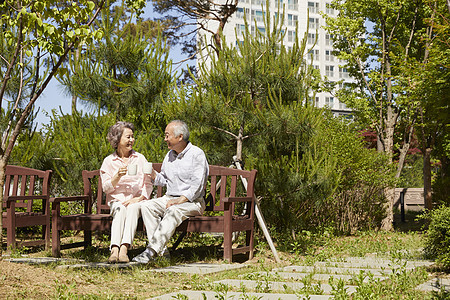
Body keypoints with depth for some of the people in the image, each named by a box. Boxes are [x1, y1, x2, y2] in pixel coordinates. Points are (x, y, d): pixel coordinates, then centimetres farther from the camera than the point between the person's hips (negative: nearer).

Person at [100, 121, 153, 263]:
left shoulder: (140, 158, 14)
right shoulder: (109, 161, 11)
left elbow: (148, 184, 10)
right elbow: (106, 188, 5)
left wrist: (139, 198, -9)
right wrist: (118, 176, -12)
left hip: (137, 200, 0)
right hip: (117, 200, 0)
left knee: (132, 208, -35)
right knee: (120, 210, -35)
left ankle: (124, 249, -51)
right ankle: (114, 250, -52)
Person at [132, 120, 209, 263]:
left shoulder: (197, 154, -8)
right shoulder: (169, 155, 14)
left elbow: (197, 186, -15)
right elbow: (164, 180, 21)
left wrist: (180, 200, -24)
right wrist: (153, 174, 0)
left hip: (192, 202, -7)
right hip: (169, 198, 7)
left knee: (173, 211, -36)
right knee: (146, 206, -18)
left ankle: (152, 250, -42)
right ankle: (161, 249, -27)